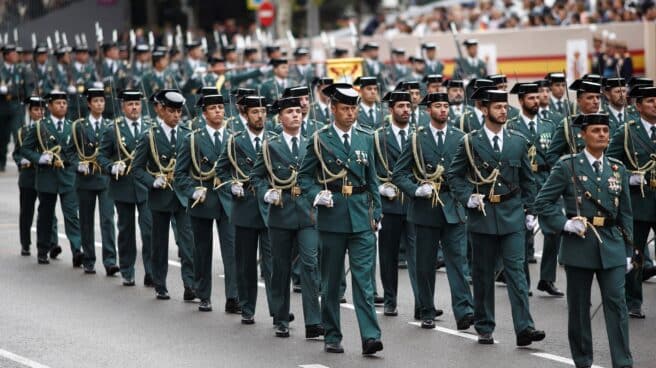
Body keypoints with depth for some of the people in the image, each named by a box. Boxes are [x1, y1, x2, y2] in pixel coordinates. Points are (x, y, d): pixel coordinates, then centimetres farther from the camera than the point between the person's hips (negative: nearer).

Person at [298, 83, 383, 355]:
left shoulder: (365, 139, 9)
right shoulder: (320, 140, 0)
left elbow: (372, 180, 13)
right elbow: (304, 176, 4)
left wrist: (376, 214, 7)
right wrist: (316, 195, -14)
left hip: (361, 217, 1)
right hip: (332, 216, -1)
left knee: (363, 278, -6)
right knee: (331, 279, 7)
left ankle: (370, 336, -13)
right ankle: (332, 337, 16)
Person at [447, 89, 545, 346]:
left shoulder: (518, 142, 8)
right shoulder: (470, 142, 0)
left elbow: (527, 180, 14)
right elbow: (454, 176, 4)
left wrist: (529, 210, 9)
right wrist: (468, 197, -10)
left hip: (512, 215, 1)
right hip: (482, 216, -1)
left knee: (516, 270, -7)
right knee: (483, 274, 6)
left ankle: (524, 328, -13)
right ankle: (484, 328, 15)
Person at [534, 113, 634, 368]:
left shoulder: (618, 169, 9)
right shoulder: (568, 166, -1)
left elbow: (625, 213, 12)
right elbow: (542, 202, -1)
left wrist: (628, 251, 10)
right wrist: (564, 224, -13)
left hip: (611, 246, 2)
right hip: (579, 245, -2)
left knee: (616, 304, -5)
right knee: (578, 306, 6)